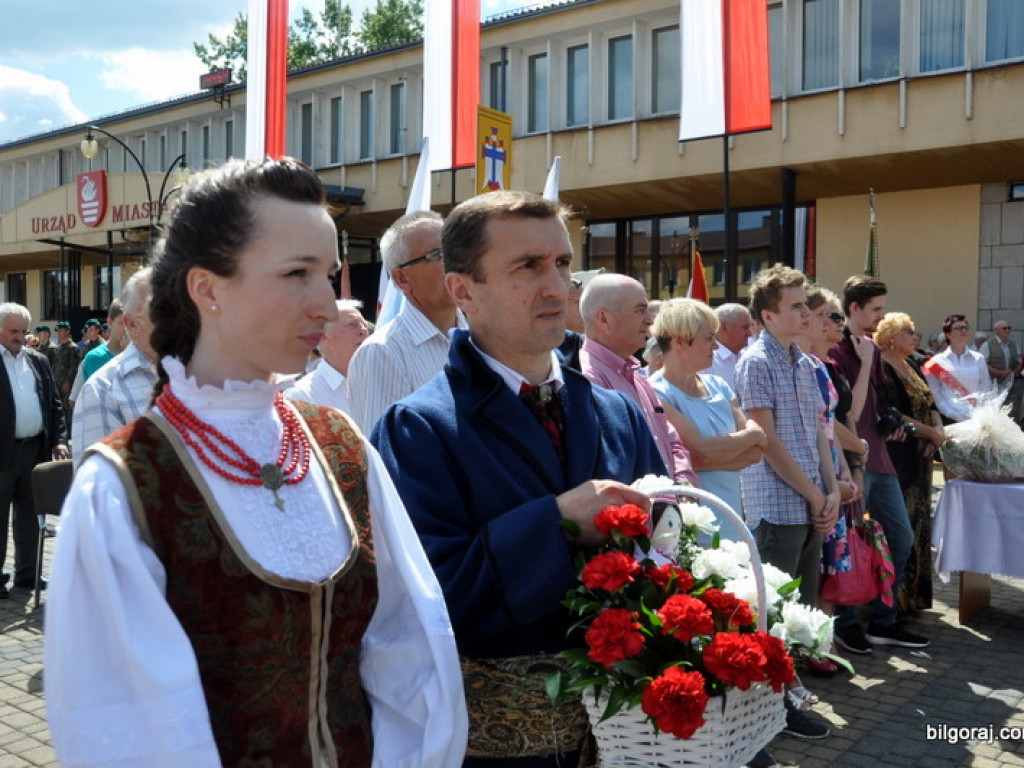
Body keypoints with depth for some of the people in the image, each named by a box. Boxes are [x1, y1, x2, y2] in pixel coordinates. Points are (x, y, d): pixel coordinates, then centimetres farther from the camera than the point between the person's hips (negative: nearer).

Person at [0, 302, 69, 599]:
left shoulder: (38, 361, 11)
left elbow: (54, 404, 13)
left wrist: (59, 440, 3)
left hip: (35, 449, 5)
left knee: (29, 516, 13)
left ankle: (27, 574, 24)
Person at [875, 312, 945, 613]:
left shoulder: (911, 366, 15)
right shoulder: (881, 368, -12)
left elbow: (931, 405, 16)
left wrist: (938, 428, -3)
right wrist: (930, 432, -14)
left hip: (919, 458, 9)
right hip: (896, 458, -9)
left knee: (918, 523, 13)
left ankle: (914, 593, 23)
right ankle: (897, 596, 4)